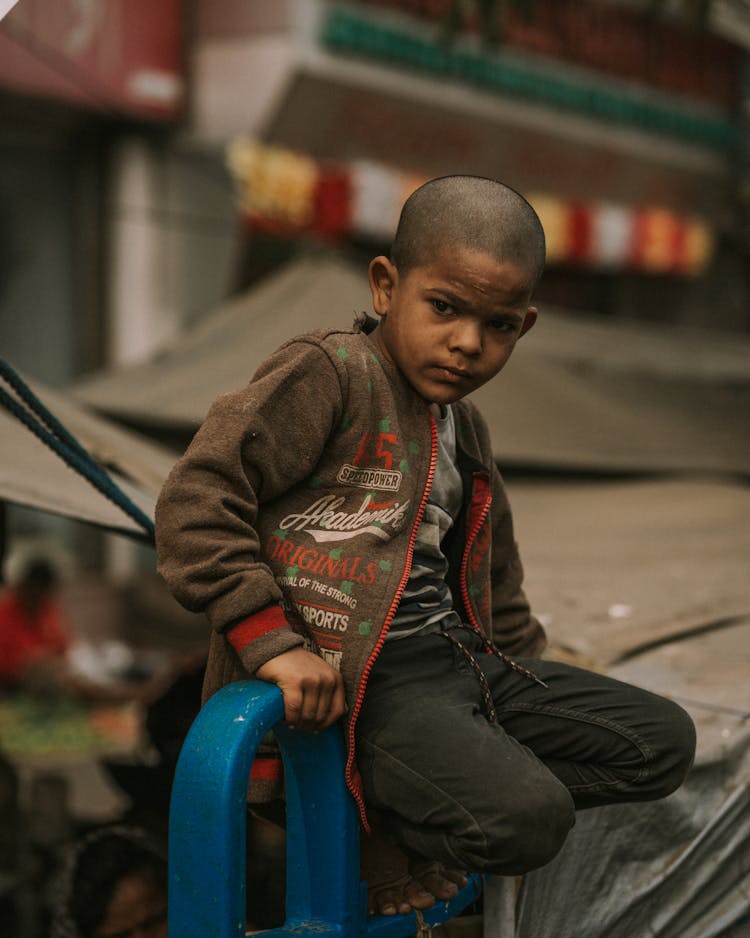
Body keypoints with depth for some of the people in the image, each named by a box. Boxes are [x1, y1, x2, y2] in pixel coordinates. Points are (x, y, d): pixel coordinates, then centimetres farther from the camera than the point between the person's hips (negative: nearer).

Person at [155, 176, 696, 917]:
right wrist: (273, 643, -24)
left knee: (664, 741, 5)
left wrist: (528, 676, 31)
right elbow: (196, 499, -19)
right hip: (349, 681, -9)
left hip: (457, 657, 9)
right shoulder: (327, 376, -9)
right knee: (528, 818, -29)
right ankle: (365, 820, 1)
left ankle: (411, 825, 1)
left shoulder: (465, 432, 18)